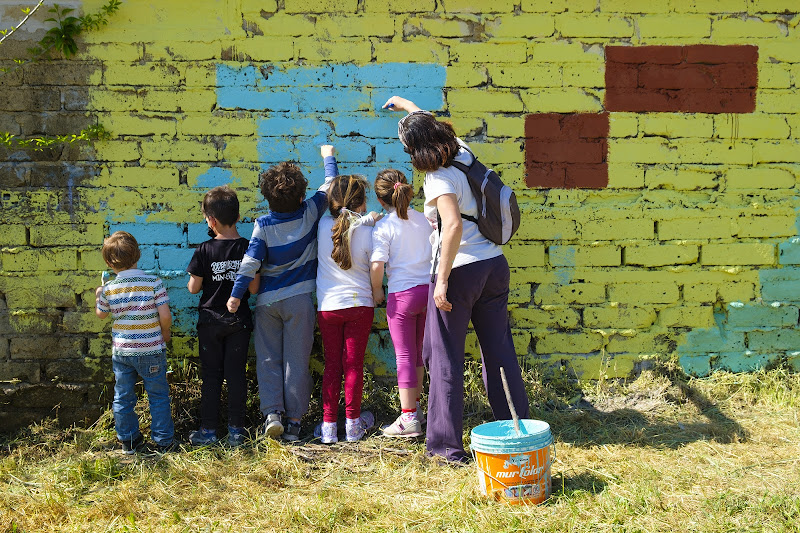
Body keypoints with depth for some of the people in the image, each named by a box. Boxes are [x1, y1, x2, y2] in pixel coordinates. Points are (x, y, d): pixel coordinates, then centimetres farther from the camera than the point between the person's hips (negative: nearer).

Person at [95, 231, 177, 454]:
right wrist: (165, 333, 4)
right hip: (151, 350, -2)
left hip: (121, 351, 2)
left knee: (122, 398, 16)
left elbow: (101, 314, 11)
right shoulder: (154, 283, -13)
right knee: (158, 397, 10)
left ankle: (128, 440, 26)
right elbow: (165, 316, -15)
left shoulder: (109, 289, -6)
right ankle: (164, 441, 15)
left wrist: (98, 295, 30)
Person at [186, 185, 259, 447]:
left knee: (211, 376, 9)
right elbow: (254, 288, -7)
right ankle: (236, 431, 12)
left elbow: (193, 288, -7)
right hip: (239, 320, 1)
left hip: (210, 321, -1)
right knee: (236, 374, 8)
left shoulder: (204, 251, -12)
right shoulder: (248, 248, -8)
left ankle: (208, 431, 13)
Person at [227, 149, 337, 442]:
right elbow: (328, 187, 11)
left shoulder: (263, 225, -6)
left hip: (267, 301, 0)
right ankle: (294, 421, 5)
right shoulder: (310, 213, -4)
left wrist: (236, 293, -7)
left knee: (268, 359, 8)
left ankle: (272, 412, -5)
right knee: (296, 361, 4)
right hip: (299, 300, 0)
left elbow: (250, 261, -11)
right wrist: (328, 157, 26)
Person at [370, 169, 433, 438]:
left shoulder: (383, 227, -10)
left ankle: (408, 418, 1)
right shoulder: (423, 219, 6)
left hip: (402, 294, -5)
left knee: (405, 355, 0)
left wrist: (376, 290, -2)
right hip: (429, 289, 5)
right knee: (418, 352, 17)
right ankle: (415, 407, 28)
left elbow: (377, 265, -17)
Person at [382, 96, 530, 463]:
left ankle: (446, 443, 8)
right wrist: (406, 105, 42)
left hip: (460, 271, -8)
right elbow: (435, 127, 28)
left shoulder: (438, 179, -16)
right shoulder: (463, 154, 7)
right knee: (499, 351, 14)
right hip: (495, 266, 8)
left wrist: (442, 280, -25)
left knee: (445, 357, 3)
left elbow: (453, 227, -29)